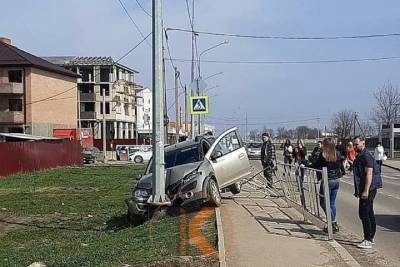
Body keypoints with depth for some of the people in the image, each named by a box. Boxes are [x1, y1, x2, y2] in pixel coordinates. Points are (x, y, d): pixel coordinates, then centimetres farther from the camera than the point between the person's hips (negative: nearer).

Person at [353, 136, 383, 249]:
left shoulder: (366, 156, -16)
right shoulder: (359, 156, 16)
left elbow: (369, 174, -22)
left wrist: (366, 191, -26)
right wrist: (358, 190, 24)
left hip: (369, 189, -11)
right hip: (365, 190, 11)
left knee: (364, 214, -9)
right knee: (369, 214, 14)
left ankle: (368, 240, -6)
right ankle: (370, 238, 22)